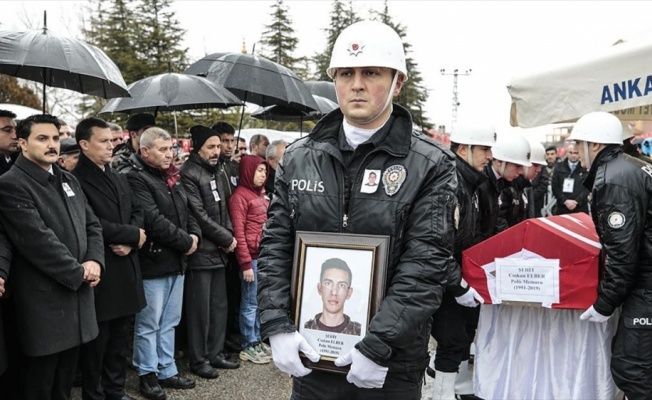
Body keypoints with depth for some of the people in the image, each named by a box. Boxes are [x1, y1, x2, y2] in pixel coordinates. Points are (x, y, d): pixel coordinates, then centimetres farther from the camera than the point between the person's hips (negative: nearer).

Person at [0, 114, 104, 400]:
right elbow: (39, 240, -21)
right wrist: (79, 273, -14)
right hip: (44, 302, -7)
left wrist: (94, 261, -7)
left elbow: (92, 225, 12)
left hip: (77, 295, 7)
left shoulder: (68, 180, 13)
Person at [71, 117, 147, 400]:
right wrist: (132, 235, -13)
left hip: (126, 269, 7)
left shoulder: (119, 178, 16)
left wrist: (130, 241, -7)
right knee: (96, 341, 6)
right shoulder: (75, 180, -11)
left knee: (120, 338, 16)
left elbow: (137, 212, 13)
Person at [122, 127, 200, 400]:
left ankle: (167, 371, 27)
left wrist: (195, 234, -2)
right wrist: (185, 242, -15)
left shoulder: (170, 177, 14)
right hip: (152, 262, -8)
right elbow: (154, 220, -22)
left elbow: (186, 211, 17)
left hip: (176, 261, 8)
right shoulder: (135, 178, -14)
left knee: (169, 323, 16)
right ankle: (148, 375, 19)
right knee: (149, 324, 5)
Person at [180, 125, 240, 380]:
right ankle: (198, 360, 13)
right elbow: (199, 215, -18)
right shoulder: (188, 174, -12)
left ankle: (215, 354, 25)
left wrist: (229, 235, 2)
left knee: (219, 306, 13)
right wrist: (226, 239, -11)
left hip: (218, 251, 8)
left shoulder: (215, 172, 16)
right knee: (200, 308, 0)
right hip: (200, 252, -8)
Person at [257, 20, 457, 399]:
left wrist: (378, 346, -18)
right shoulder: (298, 158, 2)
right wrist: (278, 327, -6)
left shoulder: (431, 165, -8)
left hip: (392, 361, -2)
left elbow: (426, 264, -13)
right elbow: (275, 248, 3)